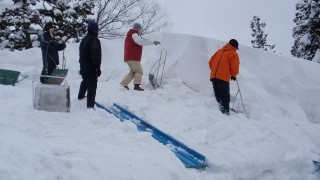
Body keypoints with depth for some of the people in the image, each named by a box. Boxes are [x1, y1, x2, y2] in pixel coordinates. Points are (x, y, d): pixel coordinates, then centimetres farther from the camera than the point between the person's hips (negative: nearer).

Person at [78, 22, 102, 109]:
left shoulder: (84, 40, 12)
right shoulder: (94, 40, -17)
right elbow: (95, 55, -22)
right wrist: (98, 68, -18)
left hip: (83, 66, 9)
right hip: (91, 68, -9)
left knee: (85, 82, 31)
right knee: (92, 86, -6)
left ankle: (81, 96, 51)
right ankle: (90, 106, -8)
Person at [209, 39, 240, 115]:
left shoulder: (220, 51, 21)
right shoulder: (233, 54, 3)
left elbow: (211, 62, 20)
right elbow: (234, 67, -6)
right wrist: (233, 75, 11)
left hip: (213, 77, 5)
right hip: (224, 78, -5)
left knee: (218, 96, 12)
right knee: (225, 97, -5)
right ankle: (225, 112, -15)